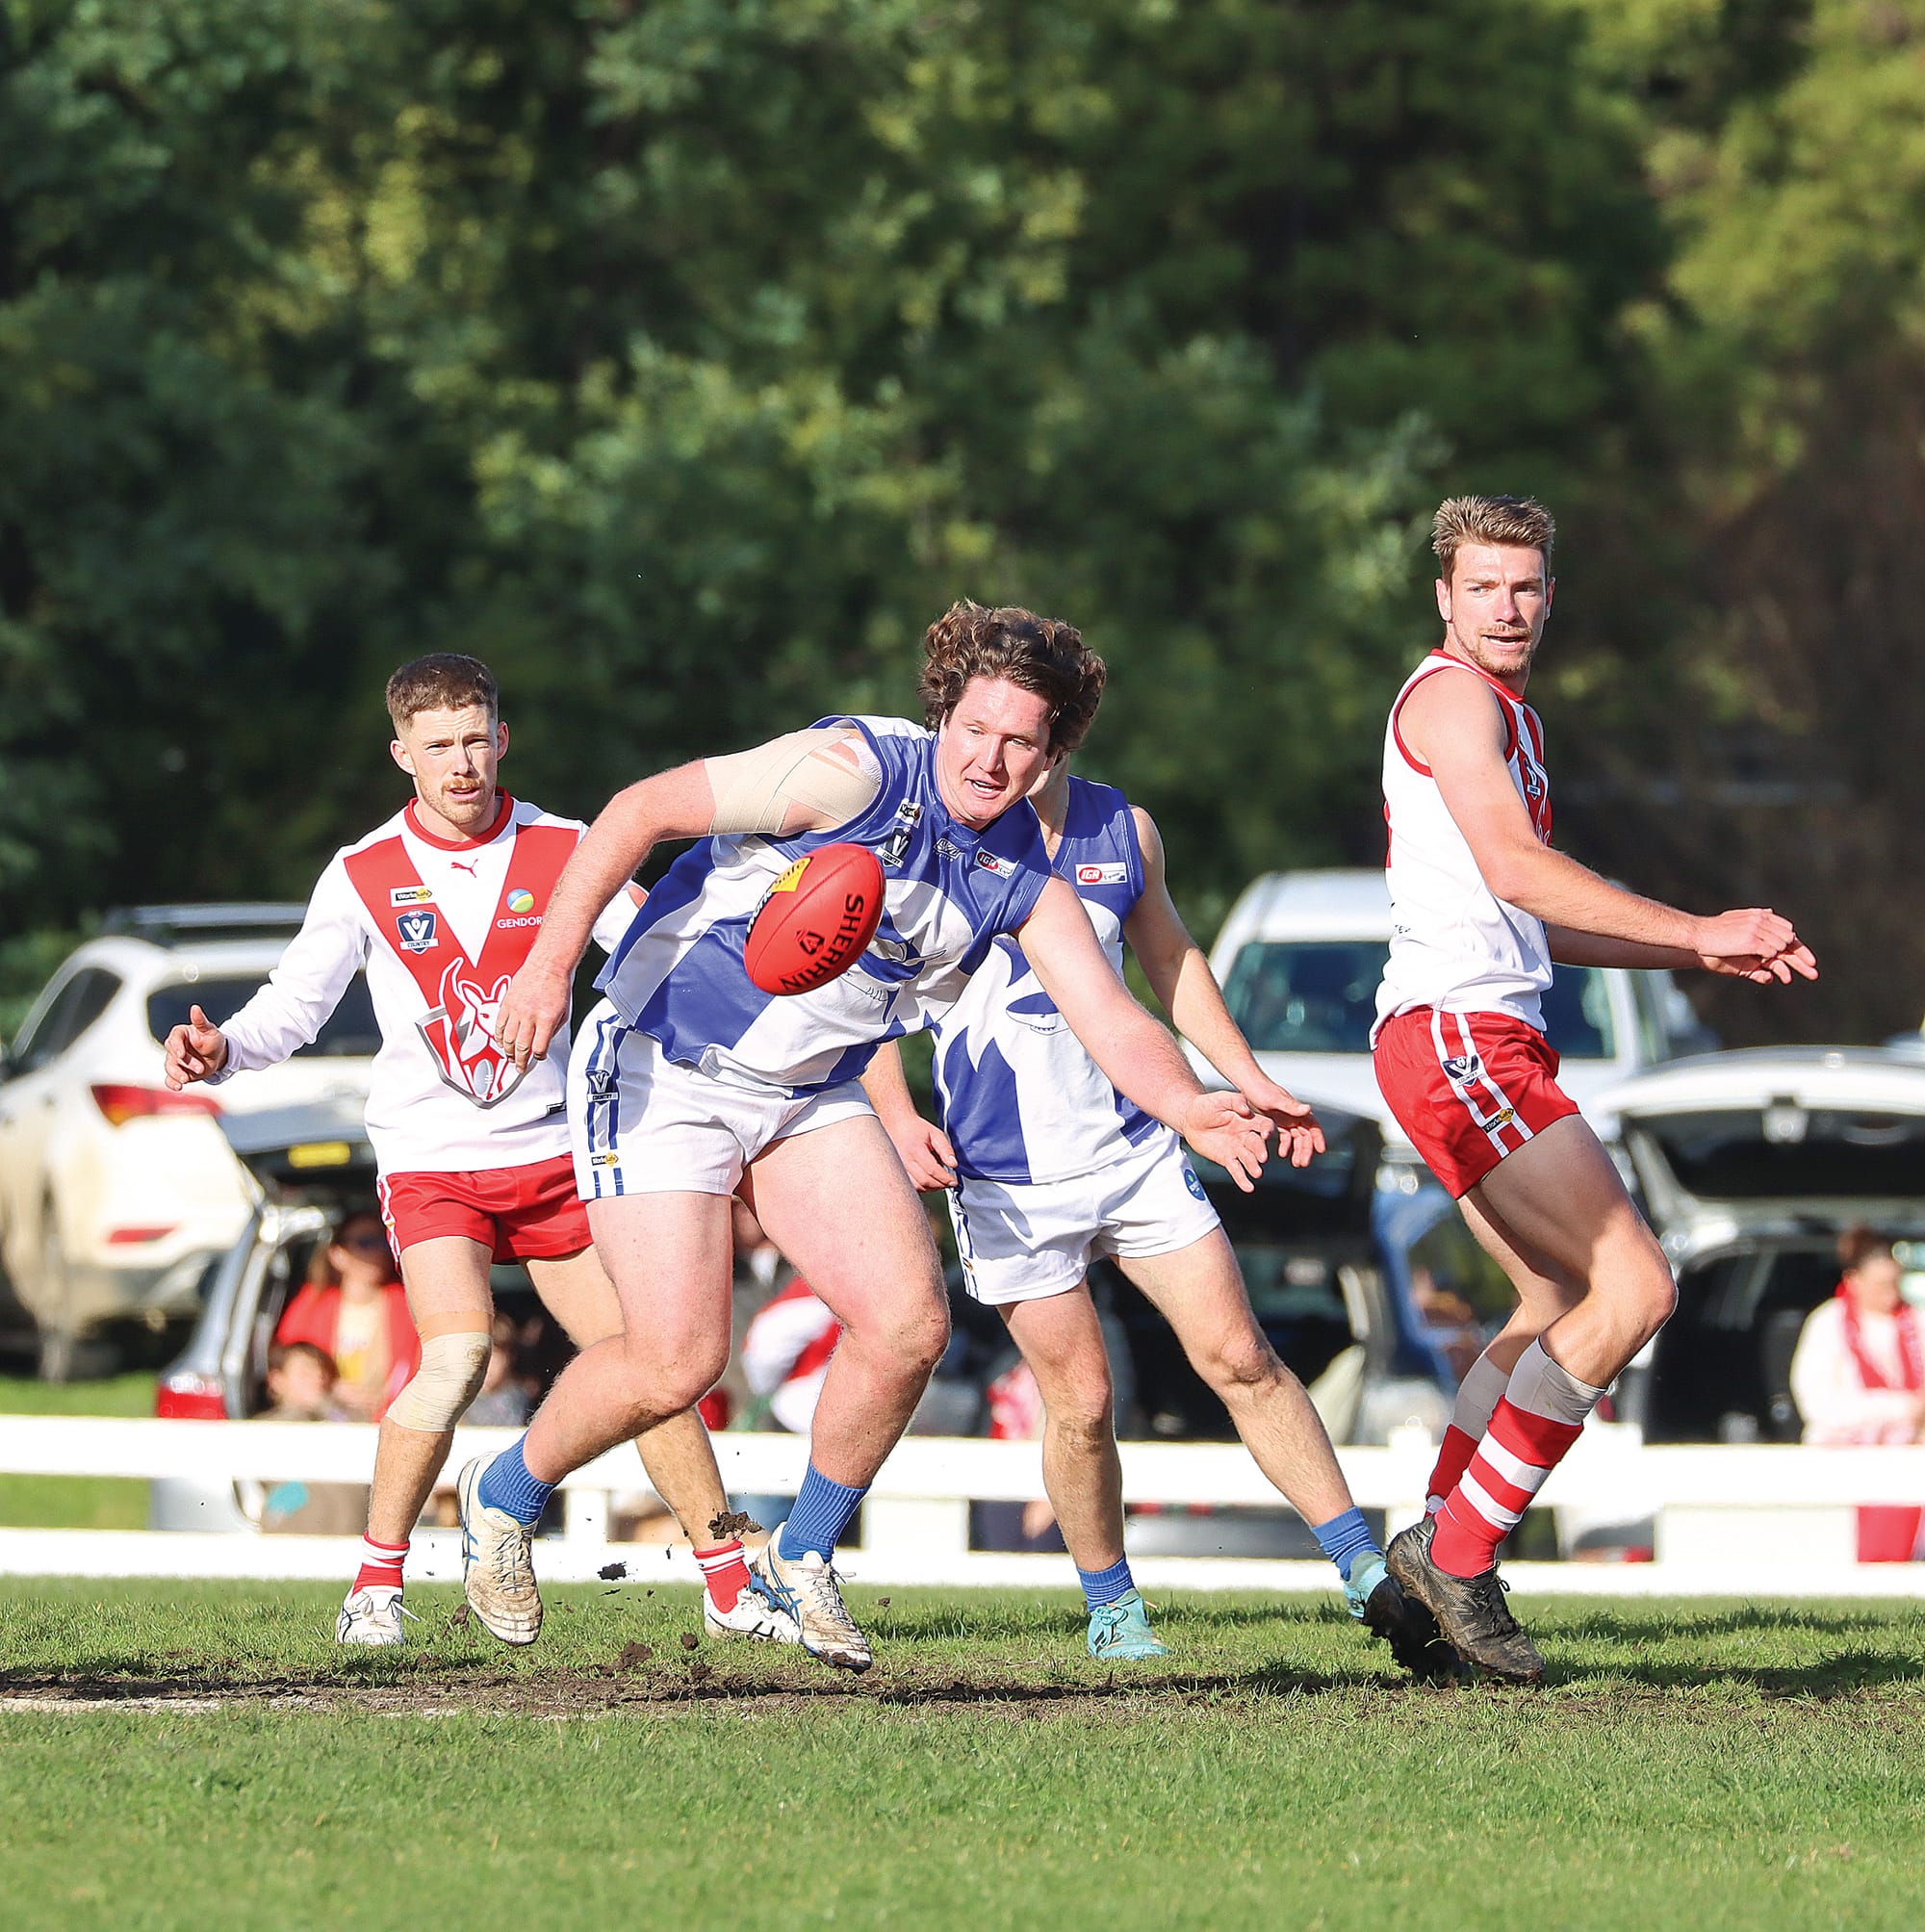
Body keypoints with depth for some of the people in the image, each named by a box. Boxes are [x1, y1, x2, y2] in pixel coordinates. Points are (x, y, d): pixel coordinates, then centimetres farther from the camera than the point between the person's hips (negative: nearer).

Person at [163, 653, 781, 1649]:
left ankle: (729, 1584, 12)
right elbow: (295, 1003, 3)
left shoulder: (565, 850, -1)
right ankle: (377, 1579, -11)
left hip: (551, 1154, 2)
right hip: (429, 1157, -2)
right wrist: (223, 1047, -17)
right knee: (457, 1352, -25)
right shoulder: (363, 875, -2)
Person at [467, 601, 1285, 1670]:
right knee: (675, 1362, -13)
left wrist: (1190, 1109, -29)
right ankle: (503, 1496, 16)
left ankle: (802, 1557, 14)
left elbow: (1113, 1019, -8)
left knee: (909, 1324, -9)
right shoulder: (859, 769, -22)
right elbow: (641, 810, -21)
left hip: (810, 1097, 6)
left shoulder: (1024, 872, -2)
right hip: (662, 1066, -6)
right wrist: (551, 960, -29)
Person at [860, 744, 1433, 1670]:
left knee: (1241, 1358, -3)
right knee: (1081, 1400, -4)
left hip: (1134, 1149, 3)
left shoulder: (1125, 830, 5)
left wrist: (1249, 1080, 18)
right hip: (1005, 1178, -3)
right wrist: (897, 1117, -13)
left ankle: (1367, 1574, 0)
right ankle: (1110, 1612, 16)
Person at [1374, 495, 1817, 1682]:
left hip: (1492, 1040, 11)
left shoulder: (1509, 715, 25)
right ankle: (1461, 1557, -12)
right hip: (1457, 1035, -11)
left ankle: (1437, 1553, 19)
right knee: (1634, 1287, -14)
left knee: (1564, 1302, 18)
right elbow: (1513, 869, -20)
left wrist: (1706, 955, 17)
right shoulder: (1450, 696, -8)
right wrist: (1699, 932, -23)